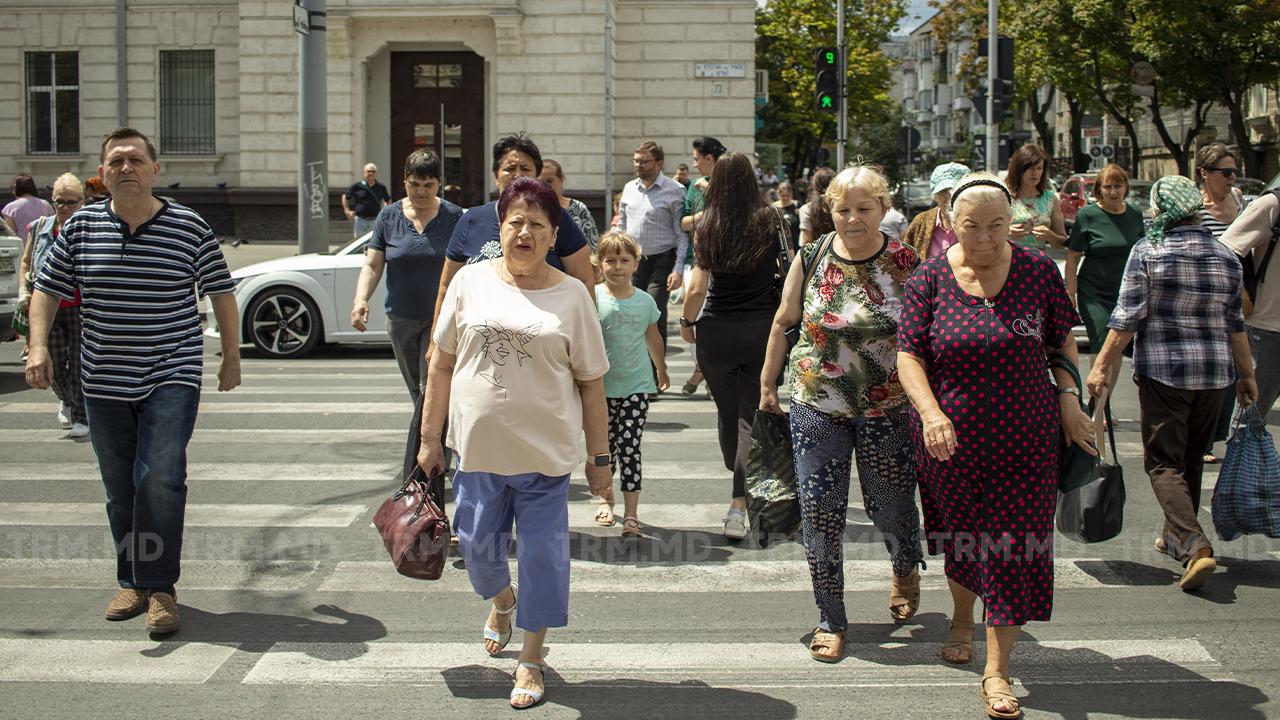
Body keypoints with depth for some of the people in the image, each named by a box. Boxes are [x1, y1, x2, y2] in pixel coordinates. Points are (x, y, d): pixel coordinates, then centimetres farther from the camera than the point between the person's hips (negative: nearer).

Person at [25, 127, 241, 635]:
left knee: (160, 479, -15)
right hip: (104, 383, 3)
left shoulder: (190, 228, -3)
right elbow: (47, 290, 9)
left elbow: (221, 294, 6)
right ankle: (131, 582, 24)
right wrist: (38, 345, -5)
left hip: (172, 378, -3)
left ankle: (160, 586, -7)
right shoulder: (80, 228, 3)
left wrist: (231, 357, 9)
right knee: (121, 489, 10)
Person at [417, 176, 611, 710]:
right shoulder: (471, 281, 2)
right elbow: (442, 364, 7)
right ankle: (502, 600, 46)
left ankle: (531, 660, 19)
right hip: (478, 447, 2)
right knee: (478, 546, 11)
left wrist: (599, 458, 3)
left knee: (542, 554, 2)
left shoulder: (571, 296, 0)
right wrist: (430, 437, 6)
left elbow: (591, 383, 3)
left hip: (545, 451, -1)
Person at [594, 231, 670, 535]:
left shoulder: (645, 301, 2)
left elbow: (653, 338, 17)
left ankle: (631, 513, -2)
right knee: (605, 446, 9)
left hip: (636, 387, 0)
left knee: (630, 448, -5)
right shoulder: (593, 299, -6)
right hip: (601, 387, 0)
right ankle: (607, 499, 31)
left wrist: (662, 372, 29)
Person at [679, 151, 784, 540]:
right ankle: (740, 502, -9)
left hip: (716, 332, 0)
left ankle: (738, 476, 36)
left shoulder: (708, 225, -3)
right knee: (752, 413, 1)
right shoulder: (771, 220, -3)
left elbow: (697, 289, -6)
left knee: (727, 410, 18)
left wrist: (686, 322, 11)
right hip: (762, 329, 0)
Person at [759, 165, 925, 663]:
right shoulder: (811, 259, -2)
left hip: (887, 407, -1)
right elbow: (783, 323, 9)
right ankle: (831, 619, 16)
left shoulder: (905, 263, -6)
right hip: (816, 404, 1)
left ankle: (905, 572, 45)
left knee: (891, 505, 9)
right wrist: (767, 384, 13)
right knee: (819, 511, 0)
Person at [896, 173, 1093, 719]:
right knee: (960, 538, 17)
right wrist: (930, 411, -23)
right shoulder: (930, 277, -7)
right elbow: (909, 353, -8)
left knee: (1015, 549, -2)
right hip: (951, 439, 1)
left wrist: (1068, 397, -3)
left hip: (1025, 439, 0)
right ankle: (962, 620, 47)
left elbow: (1063, 339, 9)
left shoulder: (1037, 270, -4)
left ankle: (996, 672, 7)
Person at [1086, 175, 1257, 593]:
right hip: (1213, 371, 5)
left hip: (1162, 369, -5)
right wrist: (1246, 374, 20)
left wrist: (1102, 365, -5)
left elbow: (1127, 318, -10)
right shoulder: (1227, 258, 6)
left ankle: (1195, 545, -18)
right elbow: (1236, 324, 11)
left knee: (1163, 462, -1)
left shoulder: (1148, 252, -7)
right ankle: (1175, 537, 31)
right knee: (1191, 459, 18)